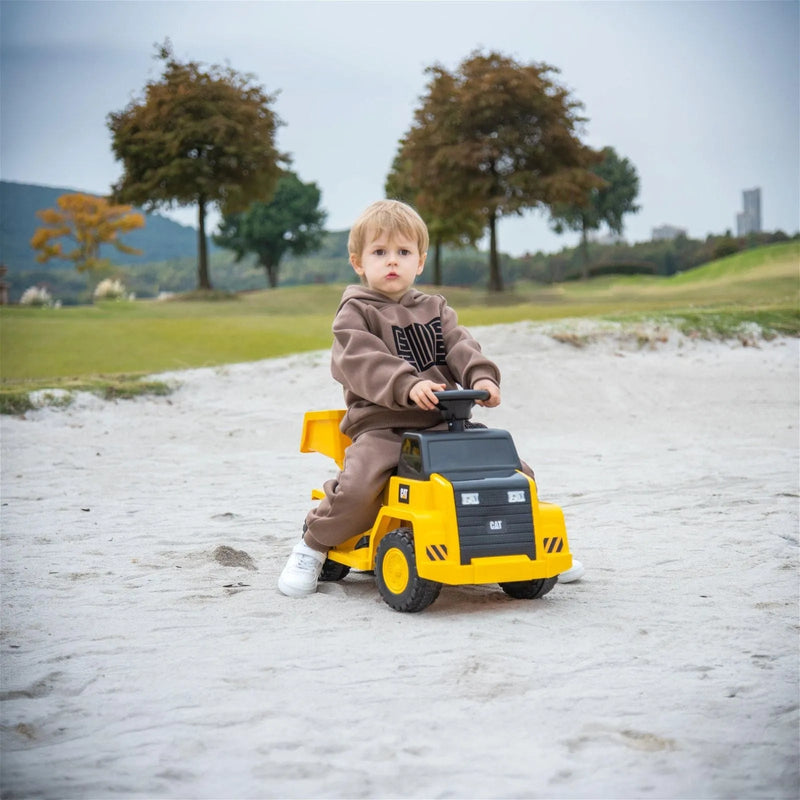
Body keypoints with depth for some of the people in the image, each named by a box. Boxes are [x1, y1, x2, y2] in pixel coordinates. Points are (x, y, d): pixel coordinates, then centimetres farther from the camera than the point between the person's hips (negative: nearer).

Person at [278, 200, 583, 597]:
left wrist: (481, 377, -17)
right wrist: (407, 385, -31)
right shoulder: (355, 312, 3)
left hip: (445, 422, 5)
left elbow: (459, 347, 6)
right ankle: (313, 546, -4)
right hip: (381, 424, -5)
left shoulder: (434, 308, 20)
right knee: (358, 487, -30)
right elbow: (360, 362, -14)